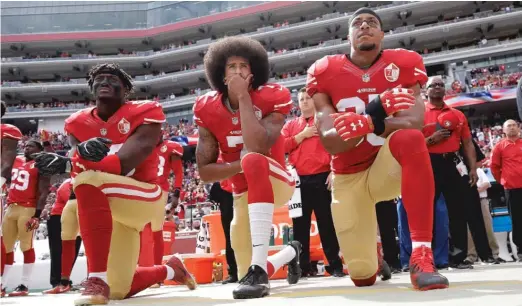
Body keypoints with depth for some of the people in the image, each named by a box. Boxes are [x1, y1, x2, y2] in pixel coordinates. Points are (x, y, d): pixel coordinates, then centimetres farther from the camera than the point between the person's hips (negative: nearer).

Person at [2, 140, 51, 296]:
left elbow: (43, 193, -10)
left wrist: (37, 214, -17)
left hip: (28, 209, -7)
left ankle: (24, 285, -2)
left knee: (26, 246, -6)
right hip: (11, 208, 7)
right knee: (6, 247, 9)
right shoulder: (15, 161, 16)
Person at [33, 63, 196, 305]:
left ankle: (97, 281, -34)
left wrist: (66, 164, -33)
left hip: (145, 198, -6)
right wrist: (83, 151, -38)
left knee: (89, 179, -35)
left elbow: (123, 164, -24)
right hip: (109, 210, 6)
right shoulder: (79, 123, 5)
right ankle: (171, 269, 42)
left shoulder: (144, 113, -11)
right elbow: (78, 159, -13)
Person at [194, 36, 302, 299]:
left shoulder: (271, 98, -16)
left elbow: (258, 147, -34)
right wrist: (241, 165, -24)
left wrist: (243, 97, -27)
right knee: (245, 275, 7)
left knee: (254, 159, -40)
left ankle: (259, 268, -41)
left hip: (276, 181, -4)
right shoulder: (209, 110, -7)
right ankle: (291, 252, 43)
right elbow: (205, 171, -8)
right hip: (244, 193, 5)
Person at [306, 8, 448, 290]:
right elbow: (330, 143, -17)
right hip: (348, 177, 1)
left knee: (410, 139, -37)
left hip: (387, 167, -1)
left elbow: (412, 124, -22)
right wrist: (373, 114, -34)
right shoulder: (325, 73, -7)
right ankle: (371, 250, 41)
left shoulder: (403, 64, -7)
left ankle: (421, 256, -36)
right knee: (363, 276, 0)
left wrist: (368, 124, -41)